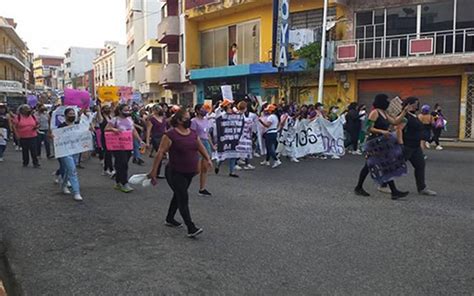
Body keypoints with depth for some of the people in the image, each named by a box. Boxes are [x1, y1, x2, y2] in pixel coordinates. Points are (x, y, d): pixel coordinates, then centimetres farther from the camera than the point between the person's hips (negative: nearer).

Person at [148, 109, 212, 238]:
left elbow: (201, 147, 18)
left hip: (189, 173, 8)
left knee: (178, 196, 20)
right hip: (175, 173, -7)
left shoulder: (193, 133, 6)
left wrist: (208, 159, 3)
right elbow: (160, 152, -15)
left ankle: (169, 219, 39)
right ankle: (191, 229, -9)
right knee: (183, 199, -10)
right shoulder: (171, 134, -15)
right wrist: (154, 171, -16)